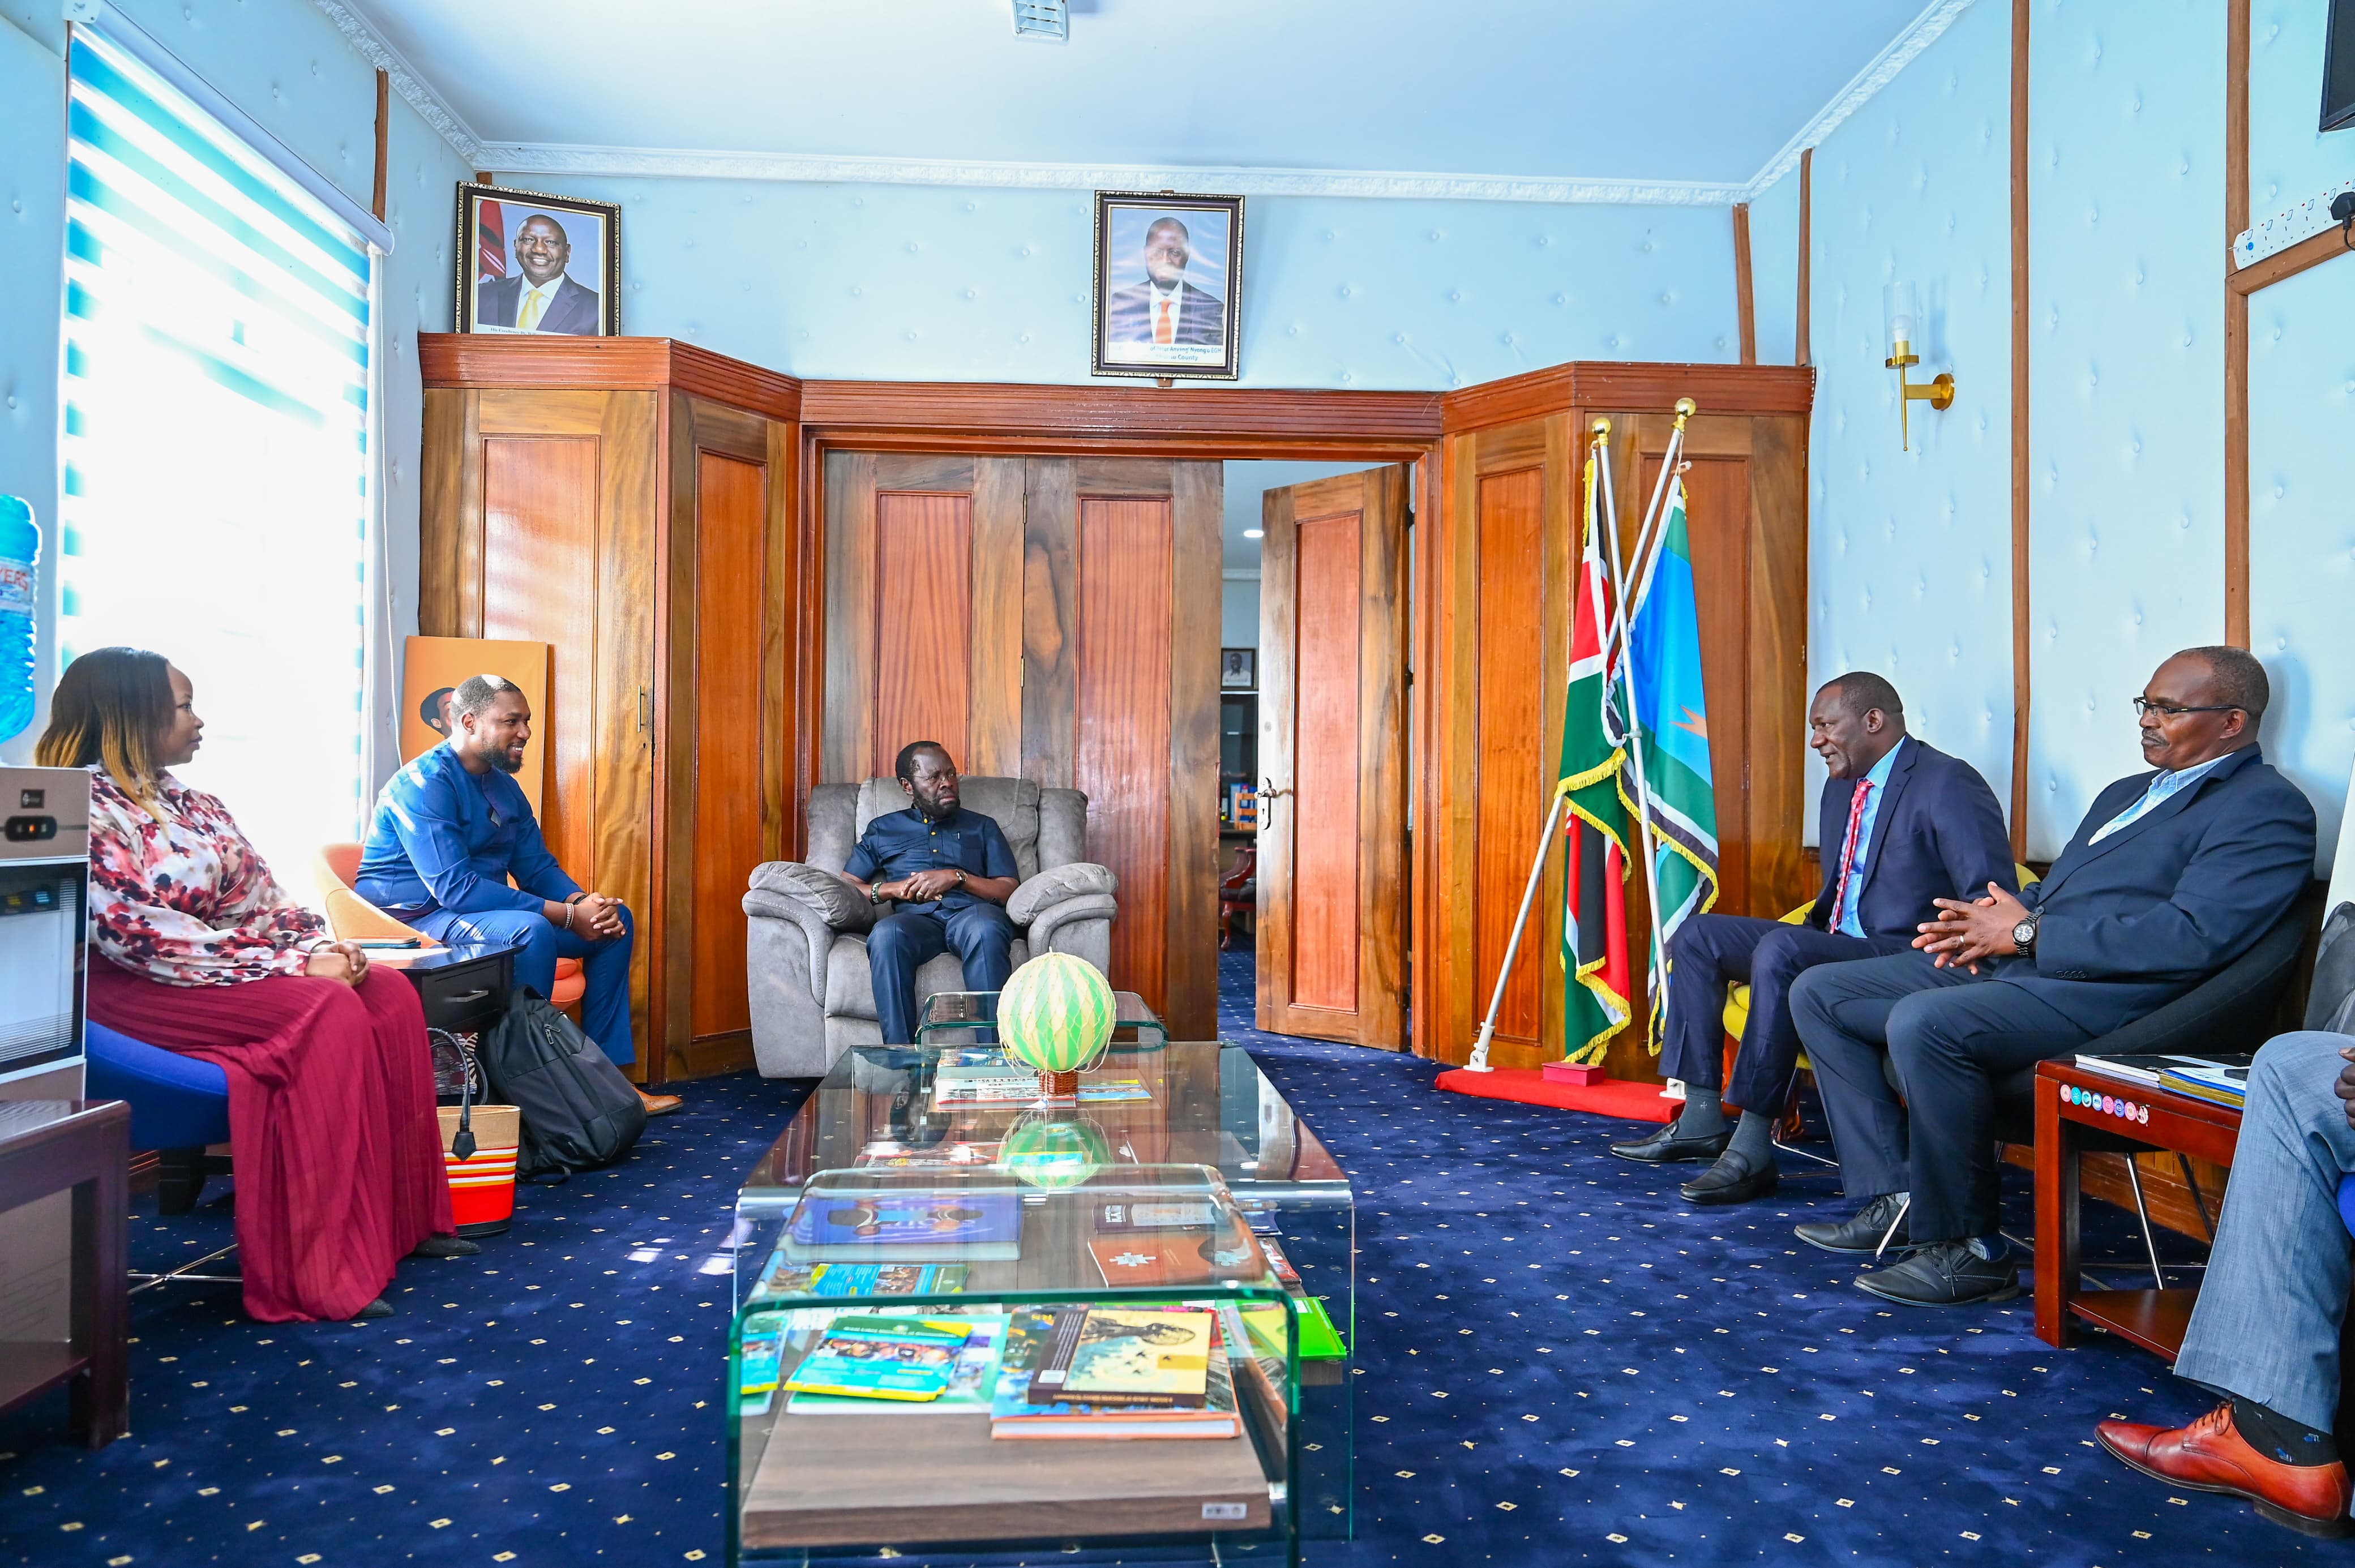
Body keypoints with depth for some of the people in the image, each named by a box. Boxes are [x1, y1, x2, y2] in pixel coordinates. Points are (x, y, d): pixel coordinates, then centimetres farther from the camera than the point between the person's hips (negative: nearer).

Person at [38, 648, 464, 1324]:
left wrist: (322, 947, -8)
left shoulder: (193, 803, 15)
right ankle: (319, 1273, -26)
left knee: (391, 995, -11)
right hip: (140, 989, -8)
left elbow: (264, 898, 13)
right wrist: (293, 966, -23)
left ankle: (403, 1217, -4)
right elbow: (141, 935, -22)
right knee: (329, 1011, -29)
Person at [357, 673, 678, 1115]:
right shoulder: (424, 784, -18)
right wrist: (566, 915, -28)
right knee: (531, 930, -36)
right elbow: (455, 889, -27)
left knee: (615, 920, 2)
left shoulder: (505, 787, 10)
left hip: (485, 914, 9)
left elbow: (539, 868, 9)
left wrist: (584, 902, -15)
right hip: (416, 921, -9)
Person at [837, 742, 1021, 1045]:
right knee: (886, 933, -38)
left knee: (986, 928, -39)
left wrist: (957, 877, -1)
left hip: (971, 912, 0)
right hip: (916, 918, 0)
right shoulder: (882, 829, 28)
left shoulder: (983, 827, 27)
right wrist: (893, 889, 0)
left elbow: (1010, 891, 14)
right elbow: (846, 886, 19)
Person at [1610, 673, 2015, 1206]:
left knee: (1781, 950, -35)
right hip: (1838, 944, 10)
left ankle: (1754, 1148, -28)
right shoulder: (1841, 787, 18)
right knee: (1699, 936, 2)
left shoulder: (1947, 783, -10)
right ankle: (1701, 1119, -2)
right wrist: (1812, 927, 9)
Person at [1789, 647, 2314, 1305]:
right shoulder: (2126, 792, 26)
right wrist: (1993, 917, 5)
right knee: (1818, 993, 1)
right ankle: (1898, 1197, 2)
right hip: (2011, 961, 10)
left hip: (2105, 992, -10)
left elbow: (2192, 937, -18)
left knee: (1922, 1022, -36)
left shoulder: (2268, 808, -3)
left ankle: (1970, 1249, -16)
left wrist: (2028, 932, -14)